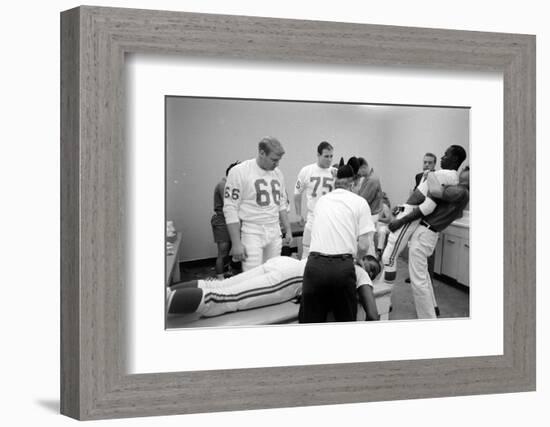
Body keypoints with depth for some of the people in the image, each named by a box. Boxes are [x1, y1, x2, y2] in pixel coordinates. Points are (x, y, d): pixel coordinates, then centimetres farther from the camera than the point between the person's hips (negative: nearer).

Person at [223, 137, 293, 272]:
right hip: (252, 234, -6)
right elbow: (230, 209, -11)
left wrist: (288, 230, 15)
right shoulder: (239, 172, -9)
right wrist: (236, 243, -15)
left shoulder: (277, 173, 11)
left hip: (275, 234, 6)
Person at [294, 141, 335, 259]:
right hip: (313, 218, 0)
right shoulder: (306, 171, -1)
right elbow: (297, 194, 10)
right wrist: (299, 215, 10)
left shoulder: (335, 173, -1)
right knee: (307, 252, 5)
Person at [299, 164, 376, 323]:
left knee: (311, 321, 9)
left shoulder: (321, 201, 19)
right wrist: (357, 257, 23)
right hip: (342, 267, -3)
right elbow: (363, 246, -1)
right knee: (346, 321, 12)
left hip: (315, 264, 3)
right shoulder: (359, 202, 6)